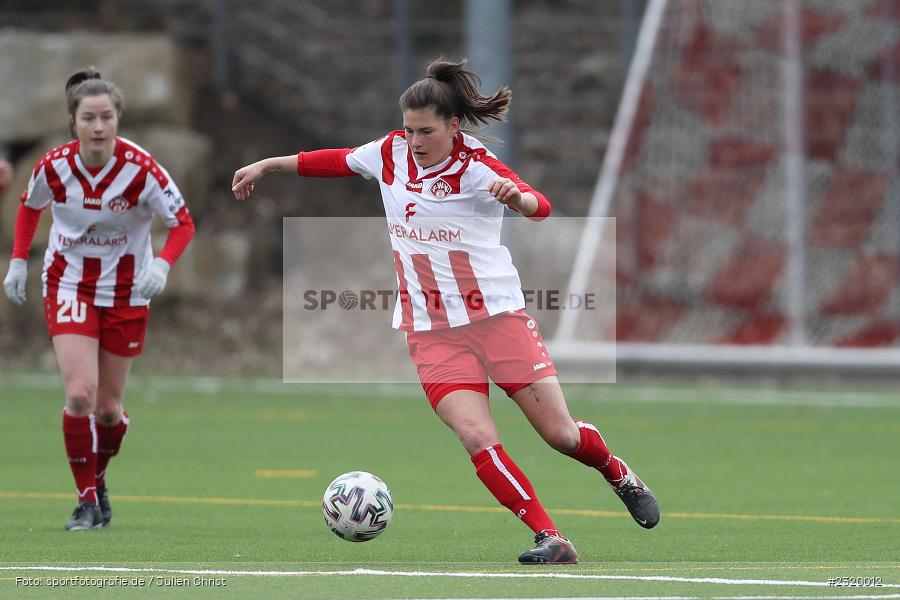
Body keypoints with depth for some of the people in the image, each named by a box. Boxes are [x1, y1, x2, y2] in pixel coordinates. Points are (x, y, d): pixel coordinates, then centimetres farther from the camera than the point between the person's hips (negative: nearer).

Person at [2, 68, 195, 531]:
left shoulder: (140, 169, -21)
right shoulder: (54, 167, -15)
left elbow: (183, 223, -13)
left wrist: (162, 264, -30)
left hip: (126, 293, 0)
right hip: (69, 285, 0)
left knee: (109, 408, 6)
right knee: (80, 393, -18)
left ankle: (97, 480, 36)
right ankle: (86, 501, -4)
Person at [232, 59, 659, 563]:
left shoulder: (476, 166, -13)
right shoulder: (392, 152, 3)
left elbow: (541, 208, -29)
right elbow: (338, 161, 23)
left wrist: (516, 196, -51)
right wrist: (267, 165, 27)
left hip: (497, 314, -3)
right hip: (432, 330, 3)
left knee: (561, 434, -2)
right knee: (477, 437, -19)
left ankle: (621, 475, 32)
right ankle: (552, 540, -18)